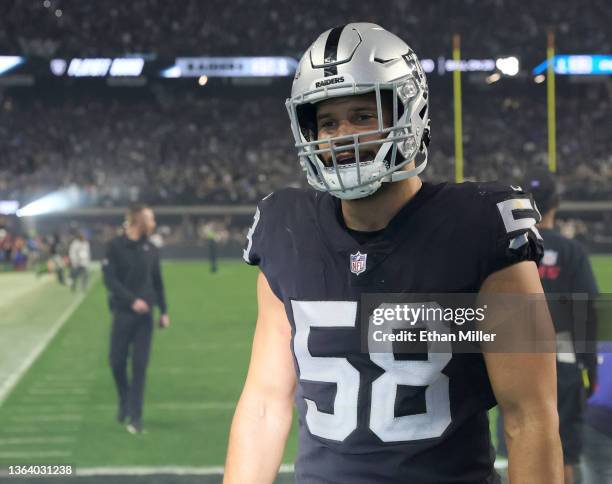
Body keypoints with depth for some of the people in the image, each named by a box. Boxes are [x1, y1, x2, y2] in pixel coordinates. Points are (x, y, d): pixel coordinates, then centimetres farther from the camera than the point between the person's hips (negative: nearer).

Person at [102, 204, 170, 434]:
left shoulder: (151, 250, 8)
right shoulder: (115, 246, -5)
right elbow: (109, 279, -11)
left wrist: (163, 311, 10)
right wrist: (132, 300, -19)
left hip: (145, 315, 3)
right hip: (123, 313, -3)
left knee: (140, 365, -1)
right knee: (117, 361, 3)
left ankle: (135, 417, 2)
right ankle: (124, 401, 30)